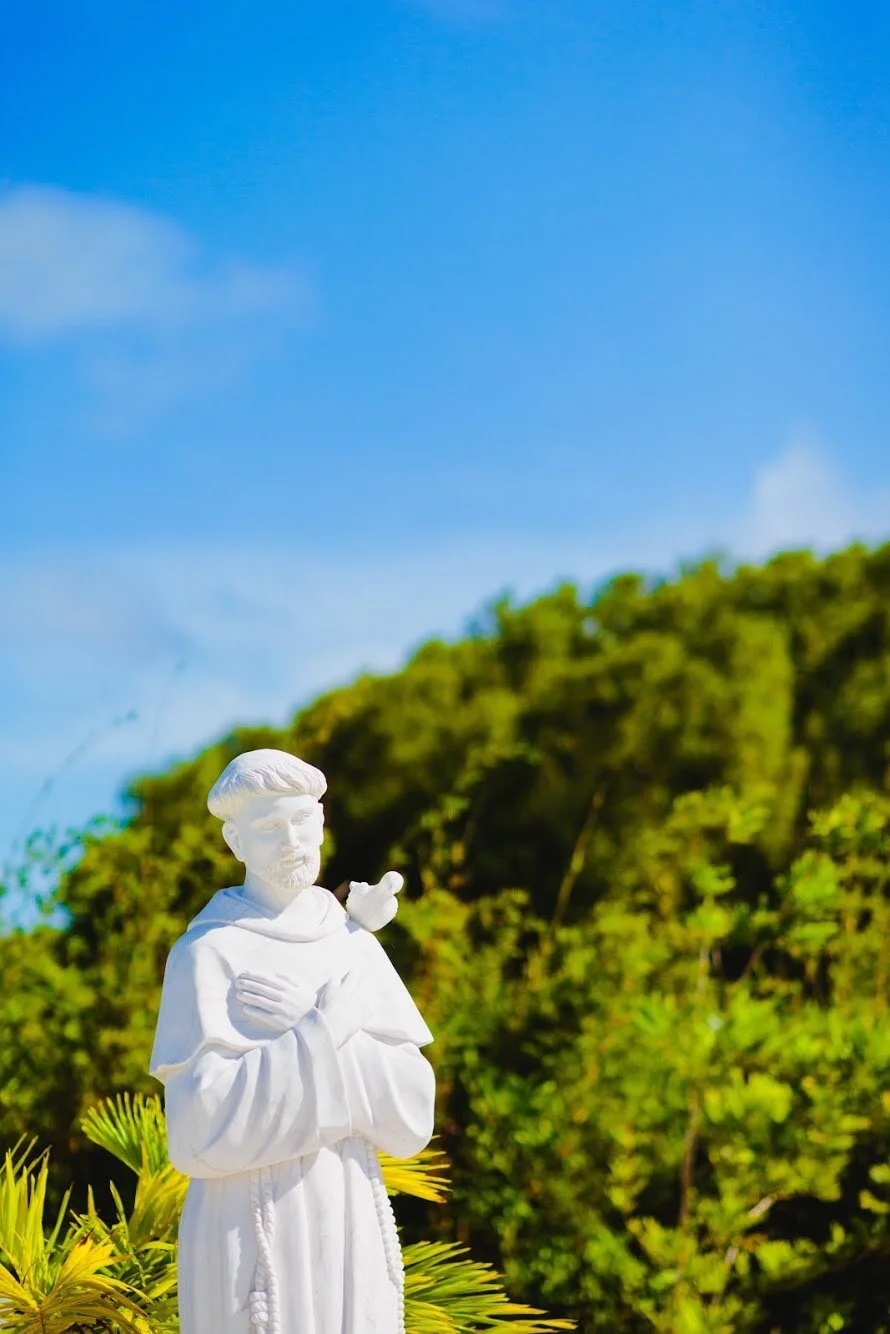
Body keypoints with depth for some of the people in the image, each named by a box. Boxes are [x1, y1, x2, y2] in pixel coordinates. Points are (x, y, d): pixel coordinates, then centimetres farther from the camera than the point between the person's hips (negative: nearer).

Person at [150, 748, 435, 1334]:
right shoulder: (207, 954, -9)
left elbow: (411, 1116, 0)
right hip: (253, 1237, -5)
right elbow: (200, 1135, -18)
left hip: (352, 1232, 5)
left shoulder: (357, 948, 8)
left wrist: (306, 1018, -12)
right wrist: (332, 1022, -17)